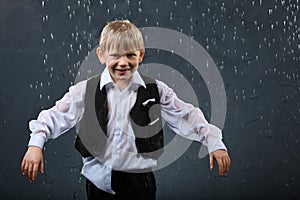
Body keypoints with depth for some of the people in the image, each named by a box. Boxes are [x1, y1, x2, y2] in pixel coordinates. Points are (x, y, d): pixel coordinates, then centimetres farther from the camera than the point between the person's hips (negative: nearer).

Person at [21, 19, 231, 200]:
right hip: (100, 183, 0)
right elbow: (55, 116, 4)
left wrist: (214, 142, 2)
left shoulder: (155, 90, 0)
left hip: (139, 183, 0)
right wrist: (36, 144, -9)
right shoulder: (85, 91, -1)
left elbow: (187, 116, 7)